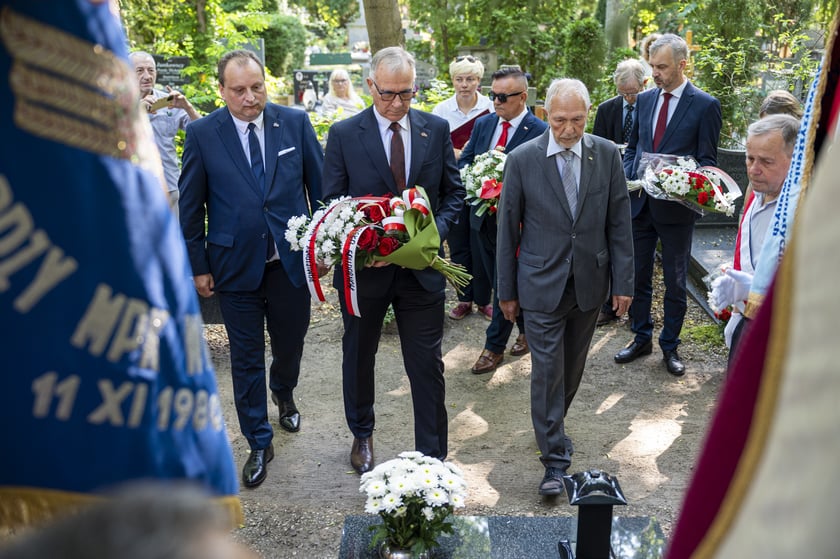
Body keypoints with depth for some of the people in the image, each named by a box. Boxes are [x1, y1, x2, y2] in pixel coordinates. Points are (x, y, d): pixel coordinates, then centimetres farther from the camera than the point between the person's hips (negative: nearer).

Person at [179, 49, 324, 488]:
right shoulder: (202, 133, -5)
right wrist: (197, 266, 0)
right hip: (235, 265, -1)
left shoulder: (295, 122, -2)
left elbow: (319, 185, 4)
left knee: (290, 345, 17)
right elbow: (191, 206, 0)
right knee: (246, 358, 9)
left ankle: (284, 395, 52)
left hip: (290, 261, 1)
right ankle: (259, 443, 27)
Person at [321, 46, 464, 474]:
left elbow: (454, 192, 6)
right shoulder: (343, 134, -5)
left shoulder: (436, 129, 1)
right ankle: (362, 434, 44)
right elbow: (331, 205, -3)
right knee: (358, 358, 18)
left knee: (427, 366, 5)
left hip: (421, 265, 1)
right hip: (363, 267, 0)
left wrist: (435, 232, -13)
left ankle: (432, 457, 21)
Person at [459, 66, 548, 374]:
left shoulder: (539, 132, -12)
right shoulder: (484, 123, 7)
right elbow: (464, 161, 10)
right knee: (499, 281, 16)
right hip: (483, 216, 6)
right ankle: (527, 328, 35)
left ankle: (495, 346, 21)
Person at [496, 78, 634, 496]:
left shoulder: (607, 154, -1)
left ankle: (551, 426, 40)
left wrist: (623, 281, -1)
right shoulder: (522, 159, -8)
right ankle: (555, 460, 10)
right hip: (542, 285, -3)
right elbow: (508, 229, -2)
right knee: (547, 371, -1)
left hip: (590, 283, 3)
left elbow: (619, 222, 2)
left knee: (572, 367, 16)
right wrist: (507, 291, 1)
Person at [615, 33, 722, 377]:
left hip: (676, 206, -4)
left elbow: (707, 161, -4)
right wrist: (626, 177, -2)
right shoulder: (644, 99, 8)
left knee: (675, 282, 9)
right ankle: (641, 338, 29)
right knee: (638, 276, 13)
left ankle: (670, 346, 24)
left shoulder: (705, 105, -6)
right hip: (639, 203, 4)